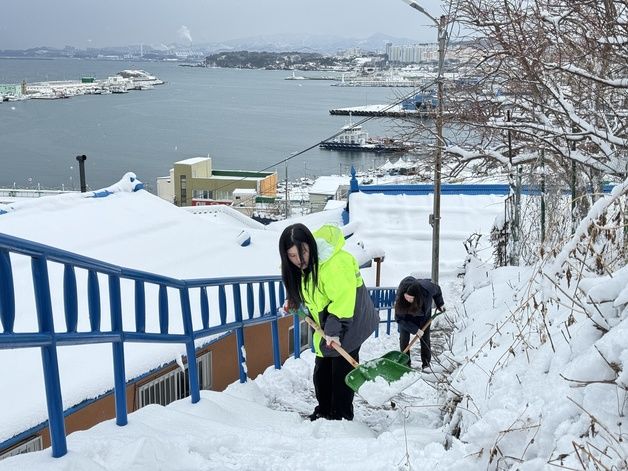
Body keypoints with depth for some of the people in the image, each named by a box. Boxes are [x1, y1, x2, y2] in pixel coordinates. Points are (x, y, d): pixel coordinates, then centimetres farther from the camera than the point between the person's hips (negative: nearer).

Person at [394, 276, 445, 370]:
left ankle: (426, 364, 12)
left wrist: (440, 304, 3)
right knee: (404, 337, -7)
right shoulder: (400, 298, -39)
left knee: (425, 337, 1)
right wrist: (415, 329, -32)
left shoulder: (427, 288, -38)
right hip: (406, 315, -1)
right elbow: (399, 319, -29)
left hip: (423, 315, 1)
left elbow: (437, 290, -11)